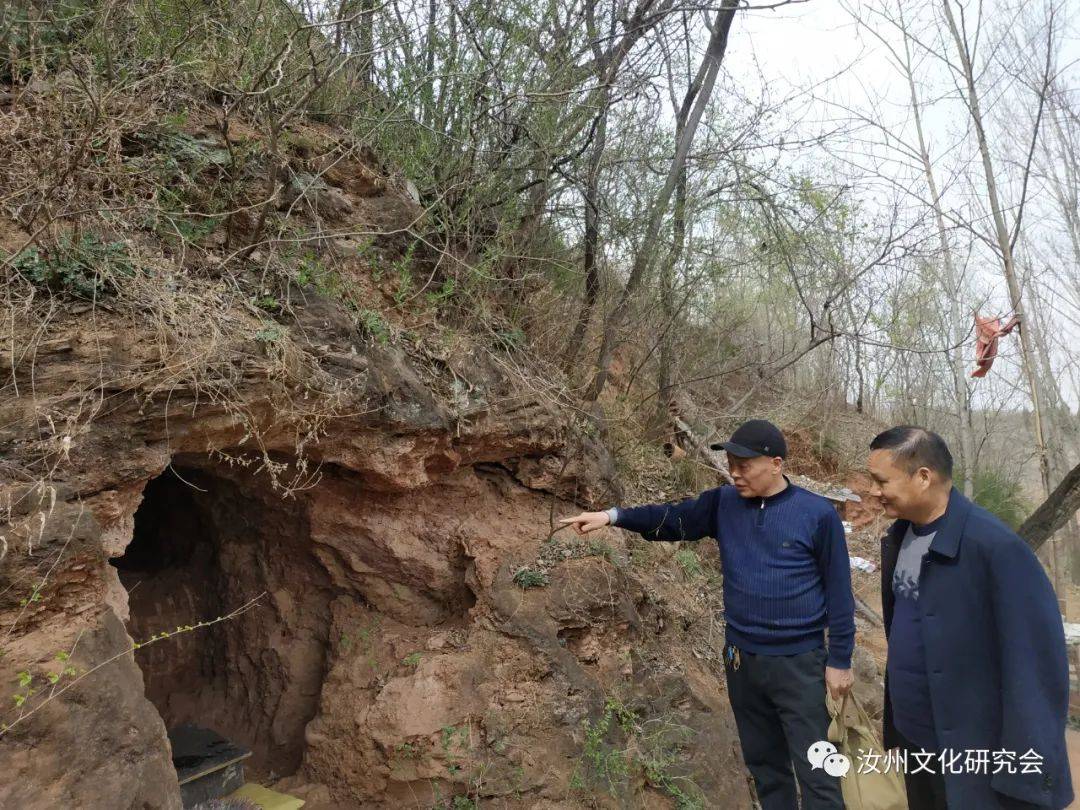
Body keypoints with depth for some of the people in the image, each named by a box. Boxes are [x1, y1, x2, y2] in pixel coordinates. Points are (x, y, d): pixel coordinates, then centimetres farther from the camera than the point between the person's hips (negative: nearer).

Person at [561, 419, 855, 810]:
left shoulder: (817, 513, -12)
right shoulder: (724, 504, -1)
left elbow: (838, 591, -7)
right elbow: (673, 519, 2)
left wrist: (840, 660, -5)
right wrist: (613, 516, -11)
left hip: (798, 662, -4)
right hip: (741, 658, 4)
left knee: (816, 771, 5)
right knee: (762, 762, 20)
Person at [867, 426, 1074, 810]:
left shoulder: (995, 547, -23)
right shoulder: (899, 537, -1)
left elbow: (1036, 664, -21)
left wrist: (1027, 777, -18)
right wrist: (894, 719, 13)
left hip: (971, 753, -7)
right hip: (911, 736, 7)